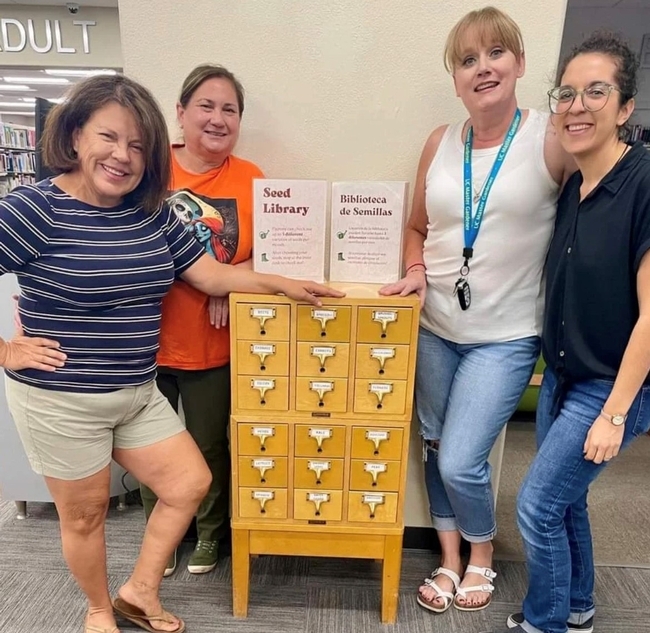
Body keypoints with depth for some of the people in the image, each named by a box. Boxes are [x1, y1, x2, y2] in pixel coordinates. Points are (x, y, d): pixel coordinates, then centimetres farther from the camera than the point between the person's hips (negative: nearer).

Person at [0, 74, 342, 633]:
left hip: (138, 393, 6)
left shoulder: (152, 212, 1)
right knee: (85, 514, 14)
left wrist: (281, 283, -1)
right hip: (61, 400, -6)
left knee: (191, 484, 11)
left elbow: (211, 275, 5)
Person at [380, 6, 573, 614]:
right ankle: (450, 558, 39)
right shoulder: (440, 142, 3)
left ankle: (482, 555, 32)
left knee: (461, 463, -2)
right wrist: (415, 272, -5)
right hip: (433, 328, 4)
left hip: (505, 337, -4)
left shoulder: (553, 141, -8)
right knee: (436, 450, 14)